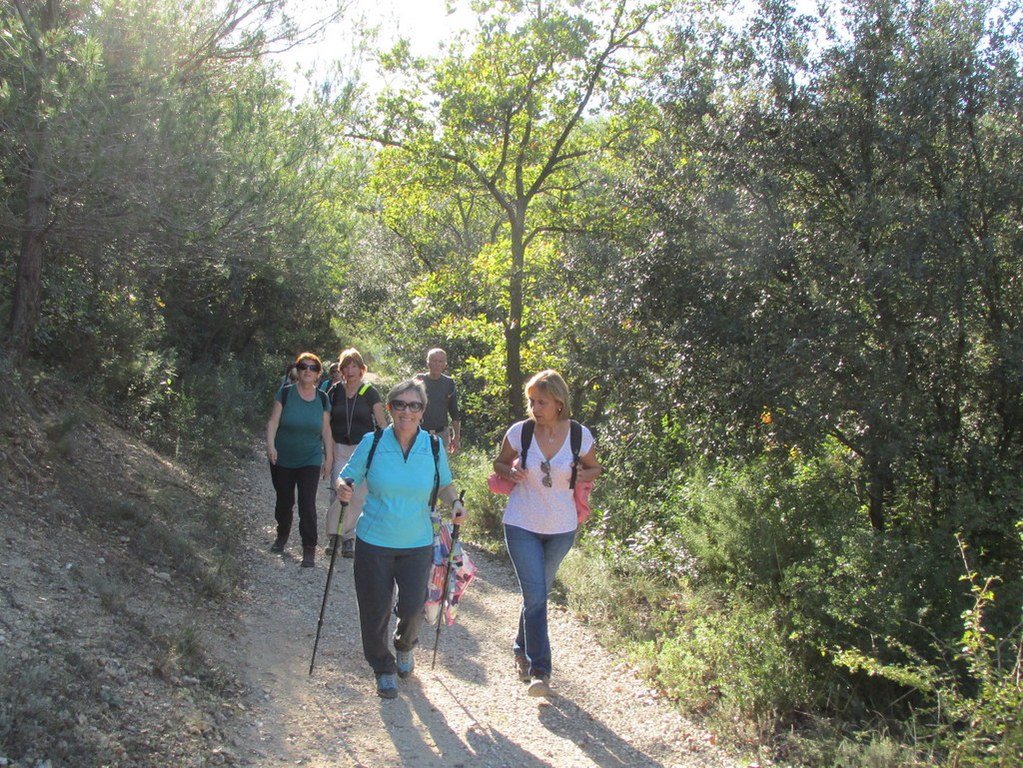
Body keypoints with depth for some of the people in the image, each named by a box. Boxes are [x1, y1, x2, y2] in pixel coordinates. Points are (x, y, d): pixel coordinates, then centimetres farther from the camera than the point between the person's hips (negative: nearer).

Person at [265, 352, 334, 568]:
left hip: (310, 460, 0)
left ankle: (309, 548, 0)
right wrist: (270, 445, -26)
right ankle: (282, 535, 38)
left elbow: (326, 431, 5)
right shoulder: (285, 393, -8)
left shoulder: (322, 399, 0)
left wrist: (329, 457, 3)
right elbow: (273, 421, -11)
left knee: (307, 504, -8)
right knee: (284, 501, 13)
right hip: (283, 459, 0)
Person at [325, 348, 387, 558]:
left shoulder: (369, 392, -2)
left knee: (358, 496, 1)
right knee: (339, 492, -8)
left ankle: (349, 537, 13)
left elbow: (381, 423, -2)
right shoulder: (335, 392, 4)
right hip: (340, 448, 1)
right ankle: (333, 534, 7)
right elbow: (327, 422, 12)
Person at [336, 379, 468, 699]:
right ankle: (383, 669, 33)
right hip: (373, 542, -1)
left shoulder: (434, 447, -5)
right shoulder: (372, 443, -10)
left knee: (412, 607, -1)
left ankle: (404, 647, 37)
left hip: (417, 544, 1)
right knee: (376, 610, 7)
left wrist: (455, 503, -11)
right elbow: (348, 476, 0)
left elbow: (445, 484, 10)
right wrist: (342, 489, -24)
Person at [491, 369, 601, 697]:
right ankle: (540, 670, 0)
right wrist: (511, 472, -18)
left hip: (561, 529, 2)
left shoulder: (580, 435, -10)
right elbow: (499, 463, 5)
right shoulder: (519, 431, -11)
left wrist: (583, 475, -15)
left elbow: (594, 467, 7)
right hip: (522, 526, -2)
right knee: (535, 596, -10)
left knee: (537, 593, 18)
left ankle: (522, 649, 41)